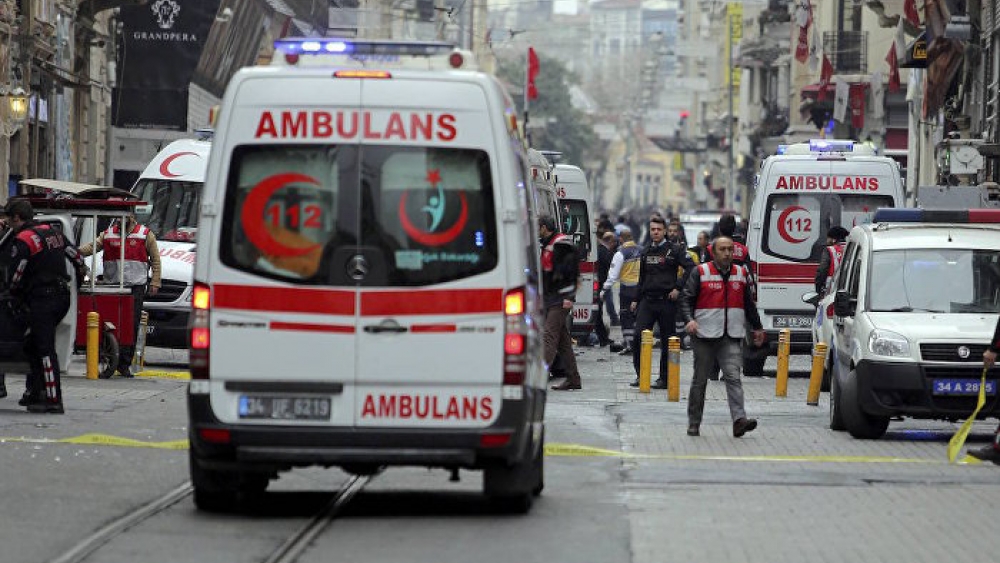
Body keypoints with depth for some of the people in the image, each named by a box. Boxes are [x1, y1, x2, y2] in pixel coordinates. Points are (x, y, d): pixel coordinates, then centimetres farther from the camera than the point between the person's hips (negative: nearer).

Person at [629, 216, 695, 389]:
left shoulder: (674, 249, -2)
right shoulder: (647, 252, 15)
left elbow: (691, 268, -10)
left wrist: (678, 288, -15)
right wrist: (636, 299, 21)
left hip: (666, 301, -4)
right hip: (647, 301, 4)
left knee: (666, 342, 3)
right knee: (638, 337, -9)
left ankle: (664, 378, 10)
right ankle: (640, 374, 1)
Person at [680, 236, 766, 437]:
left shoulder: (741, 273, 13)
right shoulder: (700, 273, 1)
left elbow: (749, 304, 23)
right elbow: (687, 300, -2)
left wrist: (757, 327, 28)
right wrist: (689, 320, -19)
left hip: (731, 337, 2)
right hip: (705, 336, -2)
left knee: (733, 376, -13)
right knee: (700, 380, 7)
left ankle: (739, 420, -23)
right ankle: (694, 423, 15)